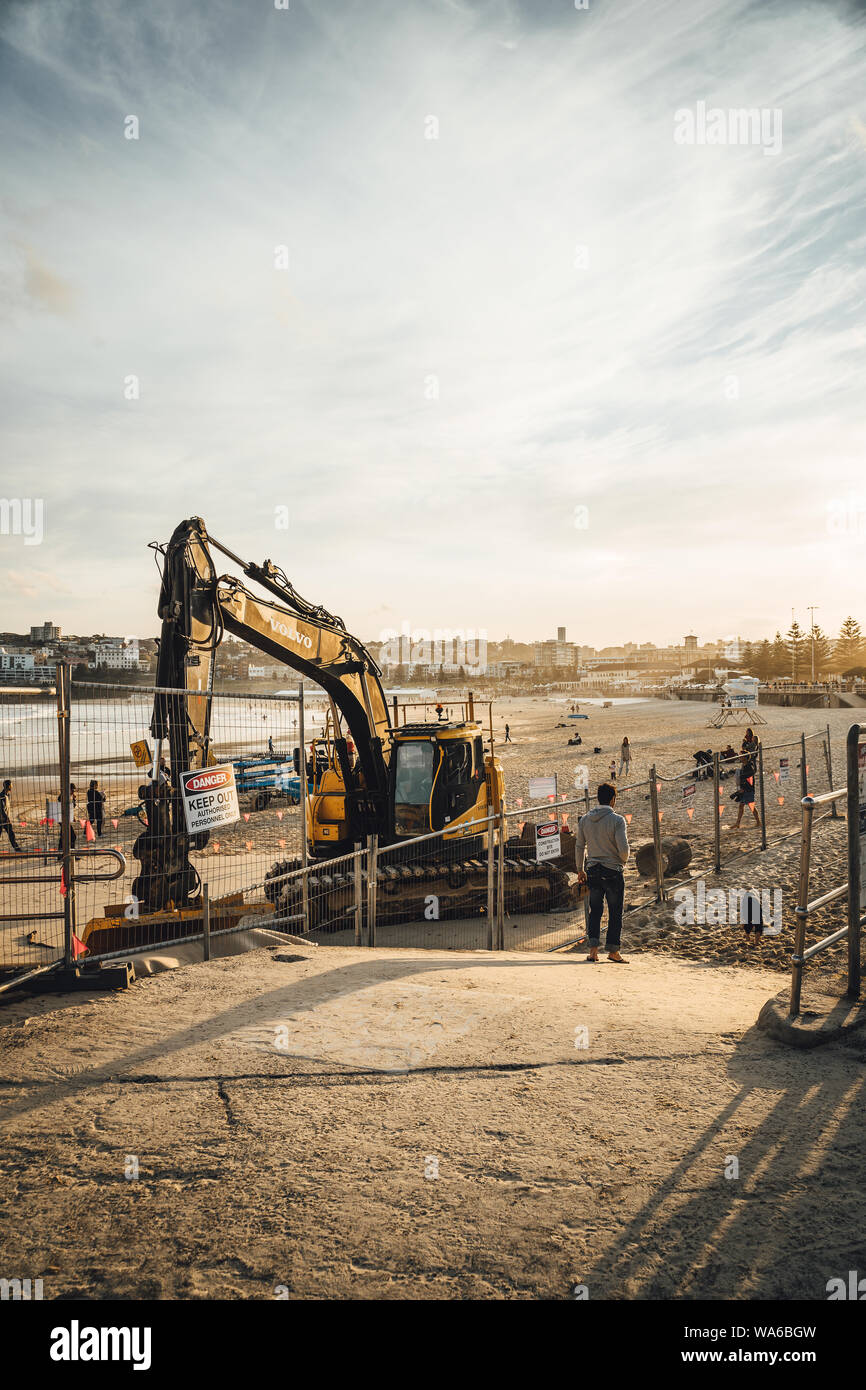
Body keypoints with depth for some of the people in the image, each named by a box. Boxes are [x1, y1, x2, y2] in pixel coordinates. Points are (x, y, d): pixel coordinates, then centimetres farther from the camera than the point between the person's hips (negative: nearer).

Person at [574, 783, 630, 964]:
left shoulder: (585, 819, 3)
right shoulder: (617, 820, -12)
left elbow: (579, 846, 9)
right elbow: (623, 848, -17)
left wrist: (580, 869, 18)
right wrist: (624, 860, 6)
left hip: (593, 870, 4)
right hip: (613, 871, -4)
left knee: (595, 911, 11)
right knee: (615, 913, 6)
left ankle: (593, 949, 5)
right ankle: (613, 951, 9)